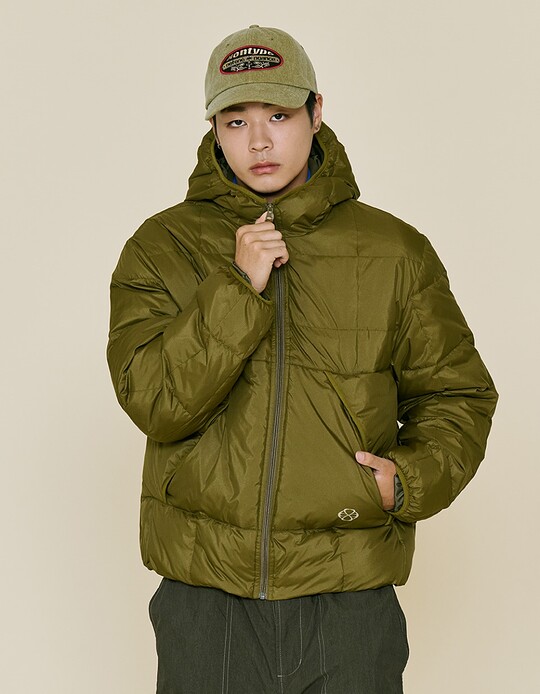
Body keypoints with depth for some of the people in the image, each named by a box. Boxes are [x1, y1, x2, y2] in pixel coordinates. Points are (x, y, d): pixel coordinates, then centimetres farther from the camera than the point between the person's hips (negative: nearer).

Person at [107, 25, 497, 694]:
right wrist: (238, 288, -18)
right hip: (205, 595, 0)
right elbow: (154, 402, -11)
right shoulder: (162, 248, 0)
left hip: (349, 595, 1)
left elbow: (456, 395, 10)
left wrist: (411, 477, -8)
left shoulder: (394, 251, 2)